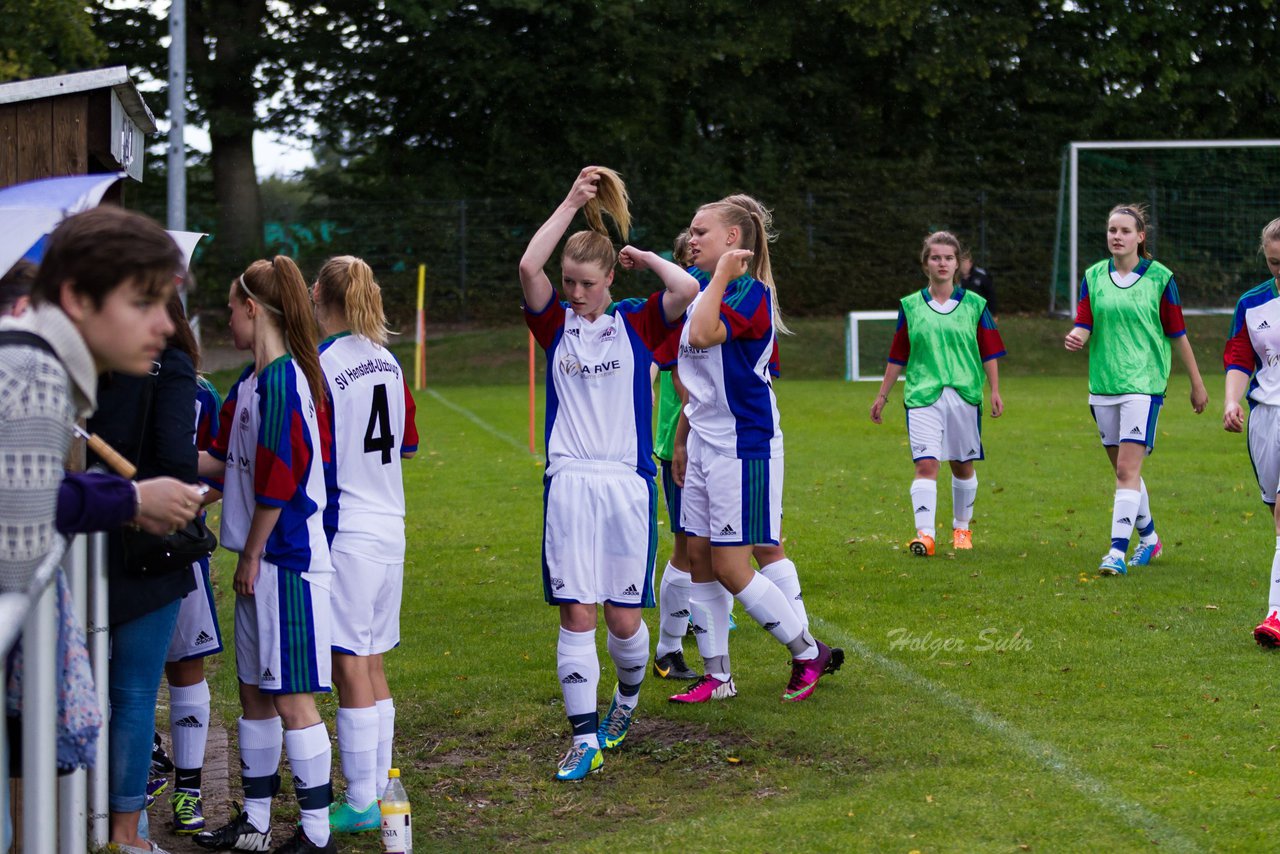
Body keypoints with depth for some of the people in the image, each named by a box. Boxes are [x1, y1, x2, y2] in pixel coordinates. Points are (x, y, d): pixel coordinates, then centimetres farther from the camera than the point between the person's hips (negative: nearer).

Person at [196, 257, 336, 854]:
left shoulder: (282, 381, -17)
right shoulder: (250, 383, 12)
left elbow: (278, 481, -19)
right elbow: (225, 460, 21)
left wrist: (251, 557, -13)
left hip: (287, 559, -10)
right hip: (262, 562, 10)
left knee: (291, 698, -4)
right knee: (254, 692, 15)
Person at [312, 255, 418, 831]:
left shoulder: (319, 366, -13)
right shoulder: (388, 361, 9)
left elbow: (315, 460, -14)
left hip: (346, 532, -7)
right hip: (390, 528, 7)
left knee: (350, 666, -1)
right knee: (373, 664, 14)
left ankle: (361, 804, 4)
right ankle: (379, 790, 20)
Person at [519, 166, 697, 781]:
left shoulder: (637, 324, 4)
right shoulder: (555, 325, 7)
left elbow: (687, 289, -15)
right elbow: (529, 268, -11)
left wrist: (645, 257, 2)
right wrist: (570, 204, -6)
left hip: (628, 483, -1)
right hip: (568, 484, 1)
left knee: (624, 617, 3)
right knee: (576, 614, -3)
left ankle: (628, 697, 33)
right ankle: (584, 737, 2)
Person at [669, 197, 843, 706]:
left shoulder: (751, 292, -15)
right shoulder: (704, 295, 13)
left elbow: (703, 335, -33)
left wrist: (723, 275, -22)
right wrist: (681, 440, 23)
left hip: (743, 447, -9)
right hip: (705, 446, 9)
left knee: (730, 568, -7)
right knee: (700, 558, 9)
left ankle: (809, 653, 9)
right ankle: (717, 675, 17)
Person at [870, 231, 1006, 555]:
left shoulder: (974, 305, 5)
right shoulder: (910, 306, 6)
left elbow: (990, 353, 6)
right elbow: (897, 356, 11)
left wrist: (995, 392, -1)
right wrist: (882, 395, 12)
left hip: (965, 395, 1)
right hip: (923, 395, -1)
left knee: (963, 466, 10)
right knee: (926, 464, -14)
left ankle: (962, 528, 28)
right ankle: (925, 534, -19)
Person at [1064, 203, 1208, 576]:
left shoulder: (1160, 277, -2)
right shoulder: (1093, 277, 7)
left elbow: (1177, 334, 3)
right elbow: (1084, 325, 2)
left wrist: (1197, 383, 9)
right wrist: (1076, 337, -22)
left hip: (1144, 383, -4)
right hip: (1102, 385, 4)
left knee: (1128, 469, -14)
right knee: (1123, 469, 13)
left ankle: (1118, 551, -16)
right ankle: (1149, 537, 32)